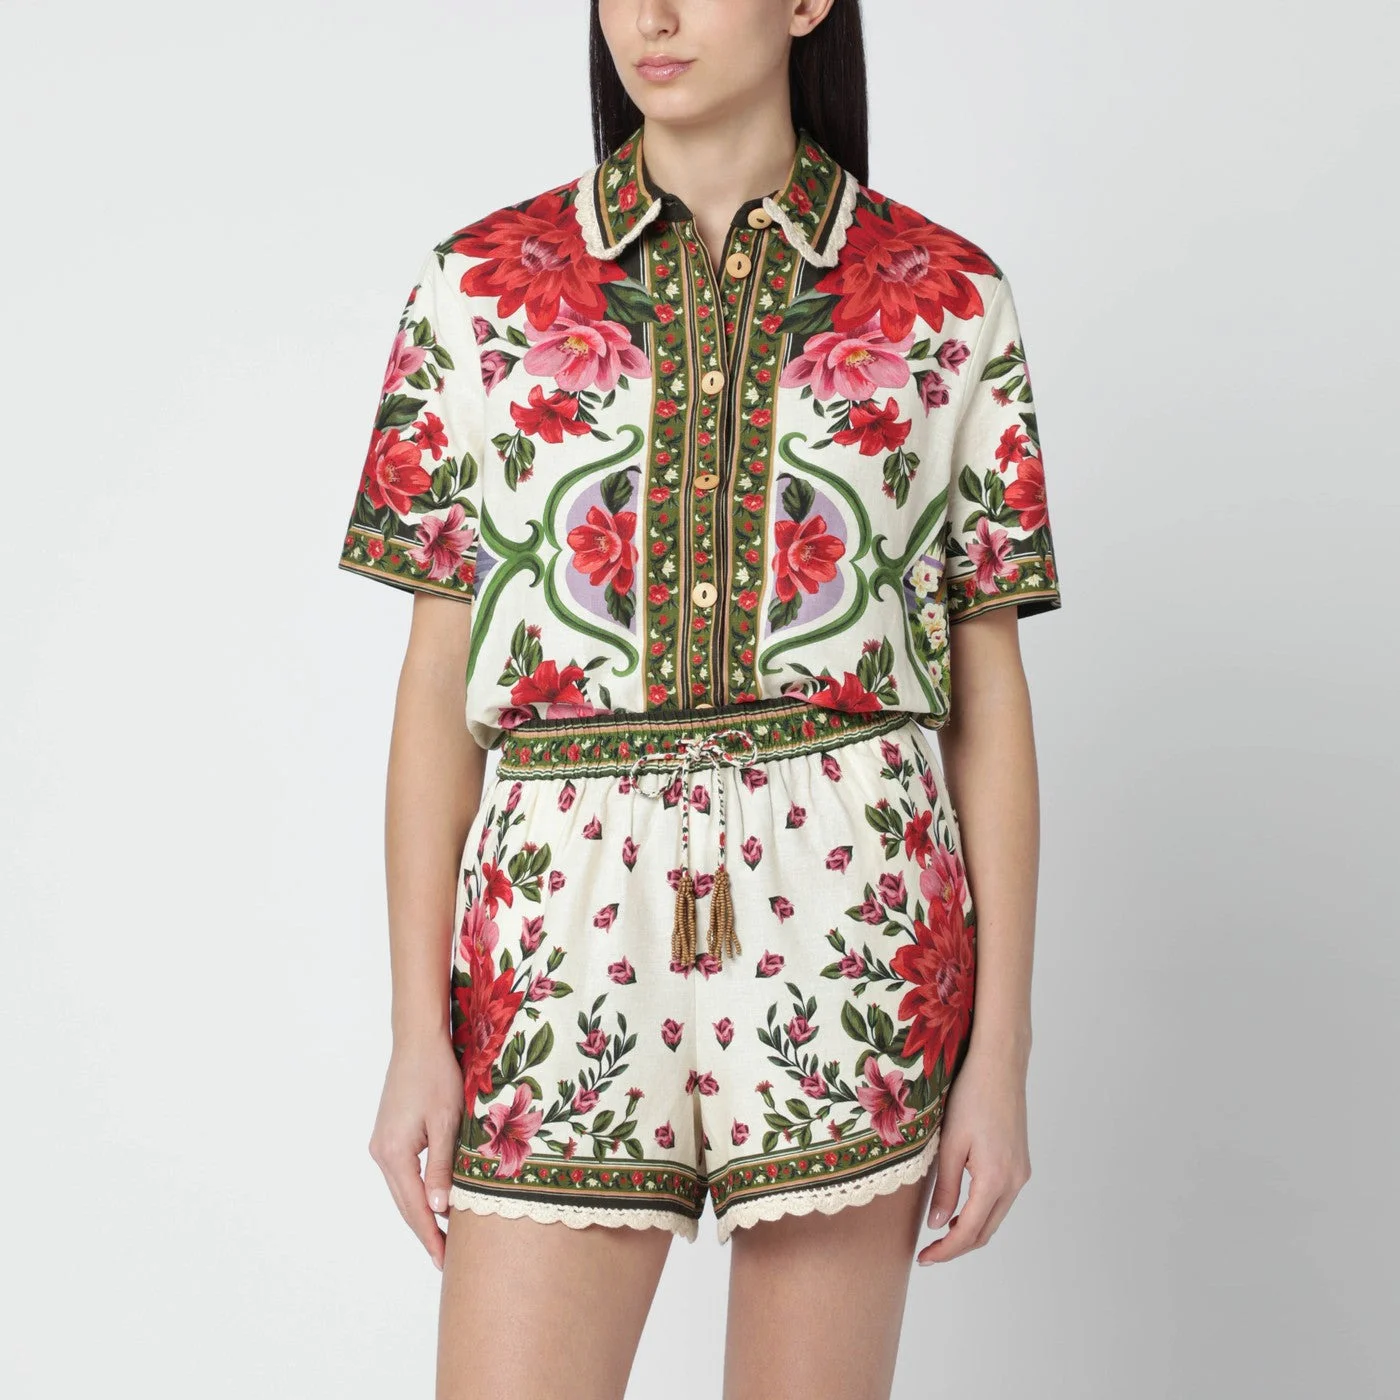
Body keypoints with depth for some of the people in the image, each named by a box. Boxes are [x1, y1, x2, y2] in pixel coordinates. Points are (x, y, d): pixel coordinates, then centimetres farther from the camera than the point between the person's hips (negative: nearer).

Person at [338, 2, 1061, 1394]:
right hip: (571, 918, 1)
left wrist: (1001, 1048, 0)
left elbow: (989, 691, 5)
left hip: (848, 909, 0)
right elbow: (437, 684, 5)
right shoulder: (483, 284, 6)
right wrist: (417, 1031, 0)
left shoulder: (943, 297, 5)